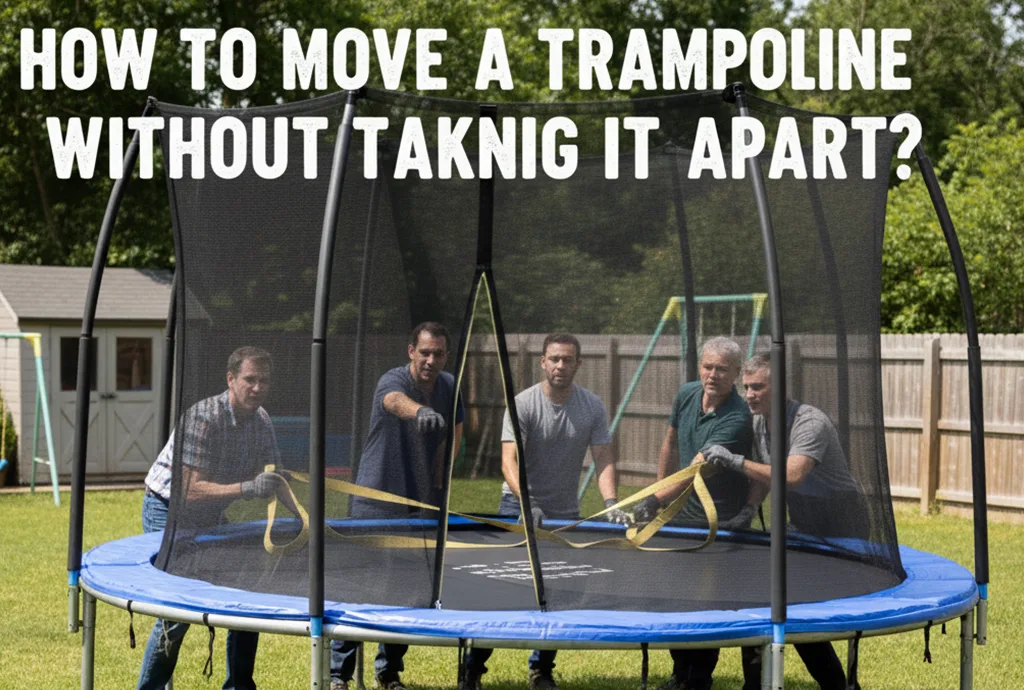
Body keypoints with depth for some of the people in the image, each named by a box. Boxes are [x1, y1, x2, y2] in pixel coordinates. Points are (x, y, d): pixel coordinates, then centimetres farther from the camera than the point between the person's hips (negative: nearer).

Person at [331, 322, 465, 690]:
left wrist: (438, 482, 13)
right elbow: (396, 401, -44)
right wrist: (419, 411, -67)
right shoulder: (393, 380, -18)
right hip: (376, 504, -5)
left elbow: (454, 432, 19)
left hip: (421, 506, 5)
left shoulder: (449, 386, 1)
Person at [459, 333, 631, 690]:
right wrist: (527, 502, -36)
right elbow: (509, 462, -20)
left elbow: (603, 459, -4)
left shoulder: (593, 407, -3)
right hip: (519, 509, -3)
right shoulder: (523, 404, -13)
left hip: (566, 514, 3)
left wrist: (611, 502, -22)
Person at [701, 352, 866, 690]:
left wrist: (737, 461, -39)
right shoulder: (759, 424, 2)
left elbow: (792, 476, -39)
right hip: (804, 529, 8)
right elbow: (763, 479, 11)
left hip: (839, 529, -8)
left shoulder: (810, 423, -24)